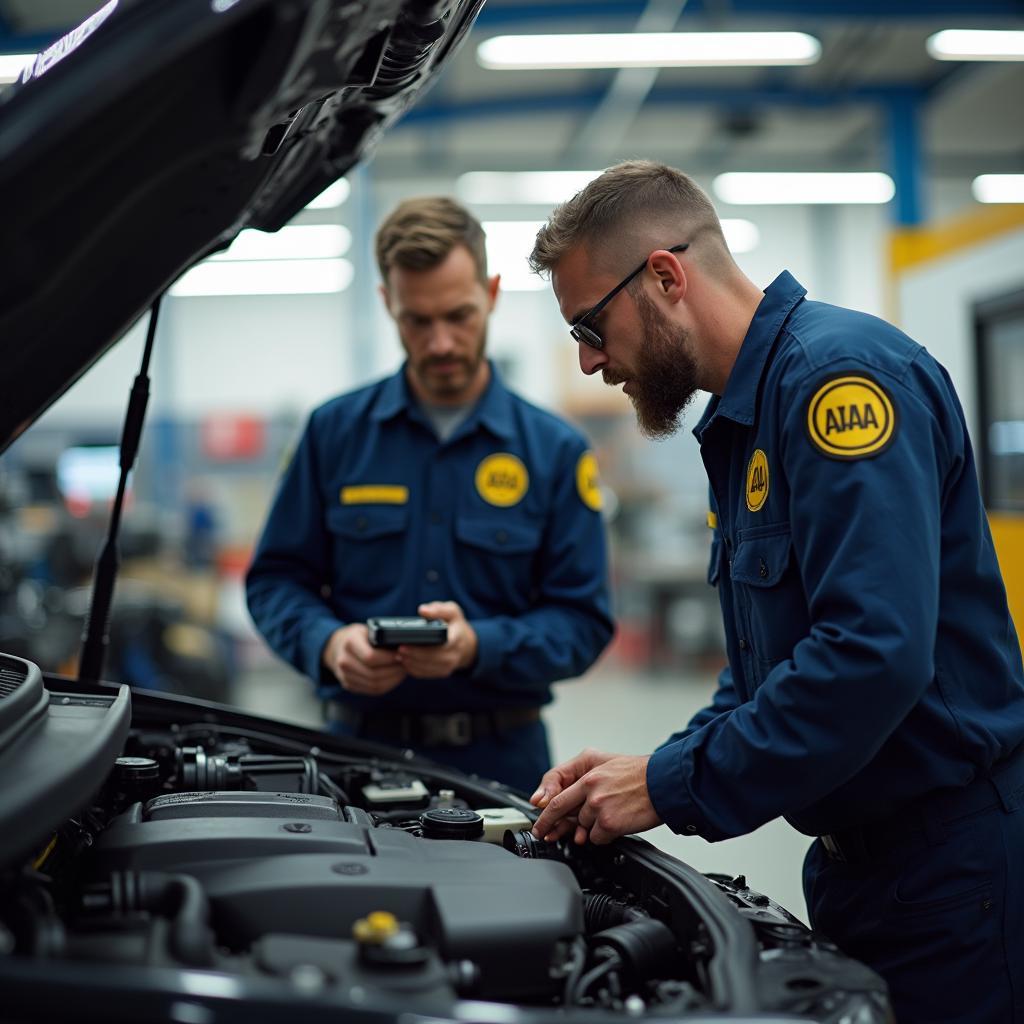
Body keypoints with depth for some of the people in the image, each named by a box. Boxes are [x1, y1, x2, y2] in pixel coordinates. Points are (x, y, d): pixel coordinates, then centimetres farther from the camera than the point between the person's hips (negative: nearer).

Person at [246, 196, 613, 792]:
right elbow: (277, 579, 5)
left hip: (500, 757, 0)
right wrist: (328, 643, -16)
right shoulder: (336, 432, 2)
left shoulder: (556, 451, -2)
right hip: (360, 743, 1)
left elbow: (583, 620, -3)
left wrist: (478, 645, -20)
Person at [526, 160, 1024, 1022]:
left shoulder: (841, 371, -18)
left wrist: (672, 790, -21)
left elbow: (875, 653, -29)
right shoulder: (740, 423, 14)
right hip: (853, 855, 9)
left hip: (950, 863, -9)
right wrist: (657, 770, 4)